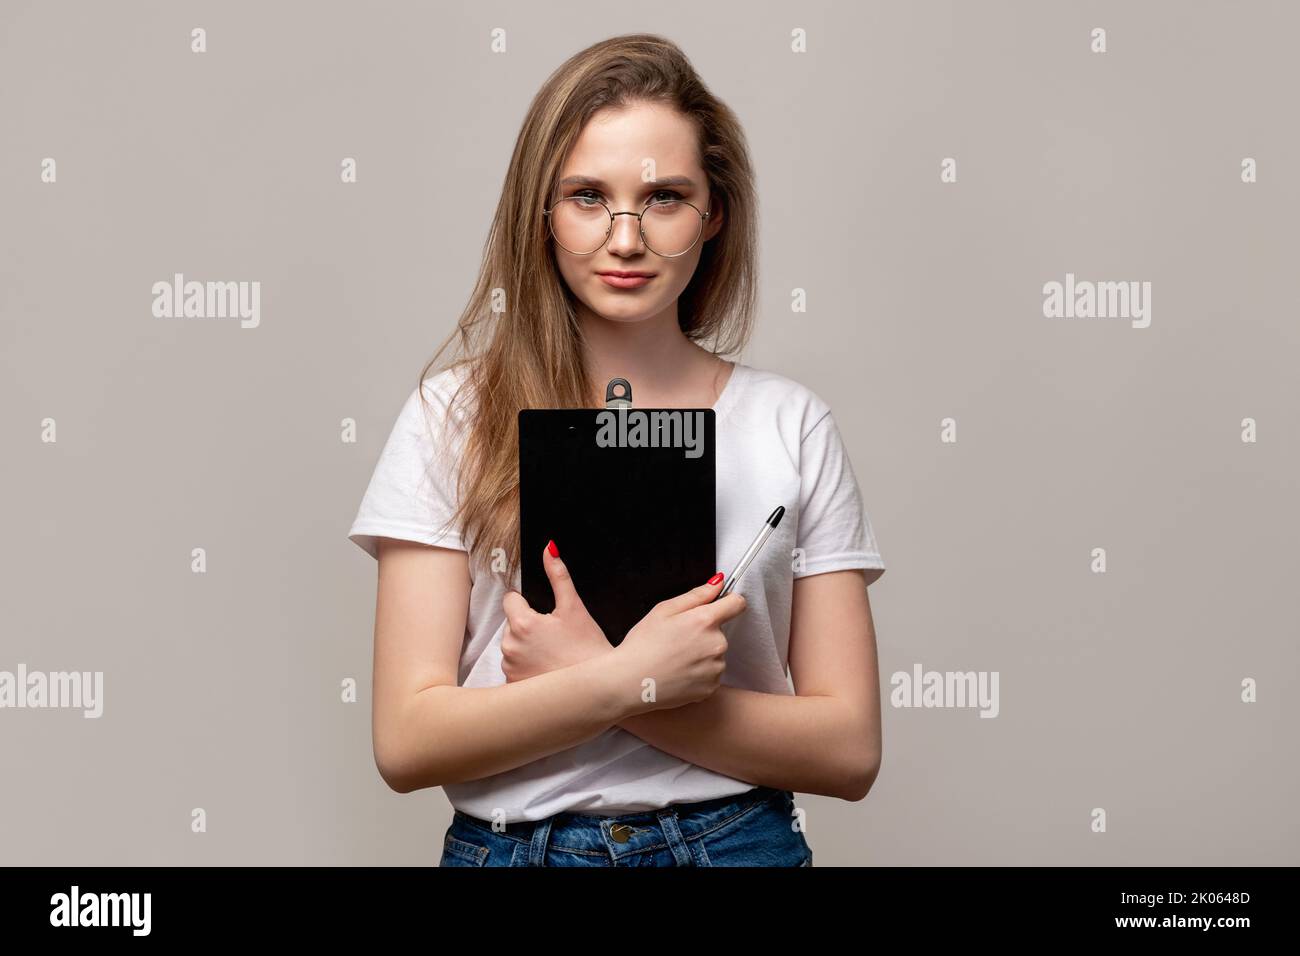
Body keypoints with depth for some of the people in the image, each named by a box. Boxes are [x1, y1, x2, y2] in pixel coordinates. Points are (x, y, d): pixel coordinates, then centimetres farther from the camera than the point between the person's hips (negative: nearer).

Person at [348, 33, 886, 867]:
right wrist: (633, 678, -22)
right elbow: (406, 742, -9)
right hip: (507, 843, 0)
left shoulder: (792, 425, -3)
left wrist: (583, 674, -16)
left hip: (737, 838, 0)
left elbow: (849, 750, -7)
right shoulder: (453, 417, -5)